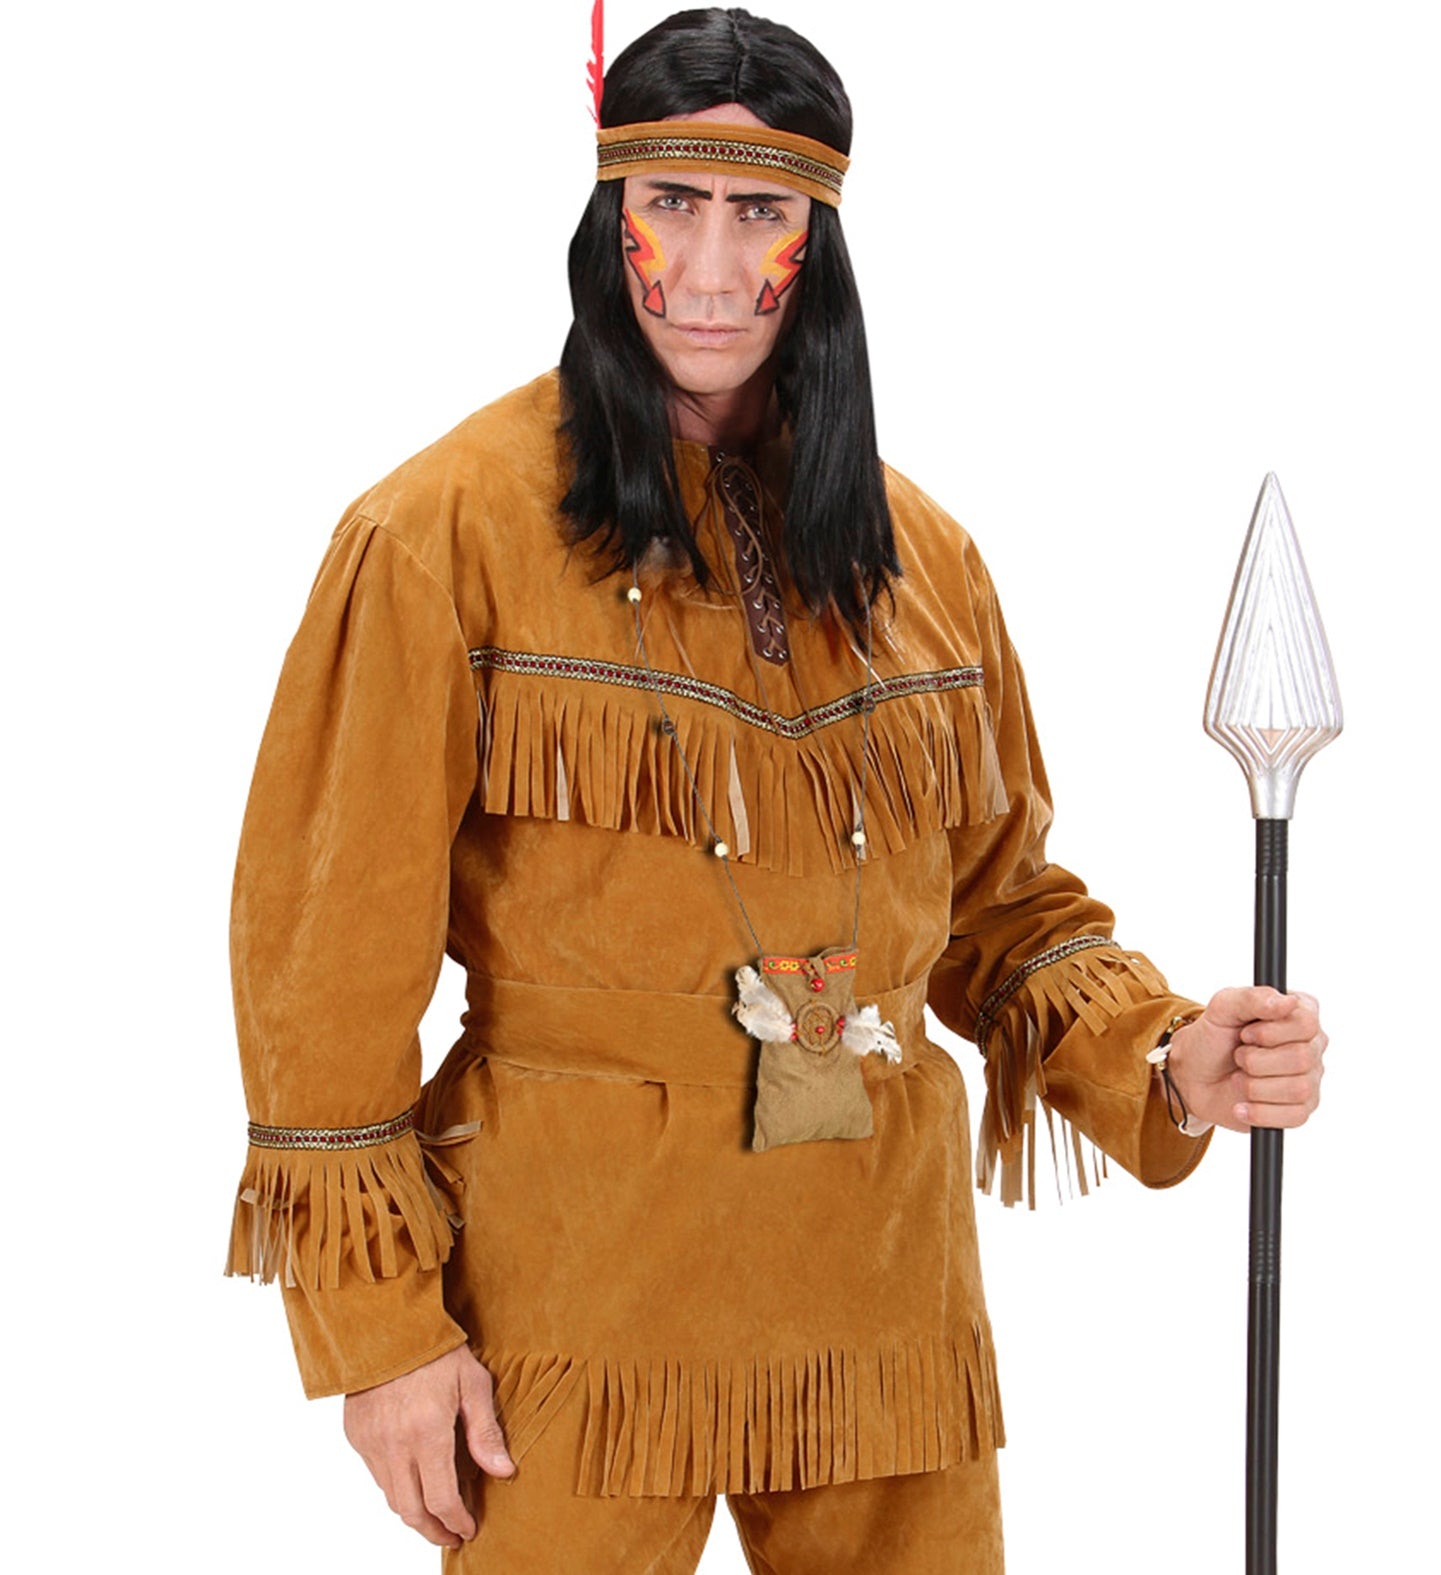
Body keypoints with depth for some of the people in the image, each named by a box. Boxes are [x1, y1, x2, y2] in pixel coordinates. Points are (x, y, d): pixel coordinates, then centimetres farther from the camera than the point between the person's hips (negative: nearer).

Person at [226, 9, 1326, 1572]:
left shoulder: (915, 552, 8)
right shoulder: (449, 532, -8)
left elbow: (997, 900, 14)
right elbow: (331, 943, -7)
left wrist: (1156, 1058, -5)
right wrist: (378, 1322, -9)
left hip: (883, 1281, 4)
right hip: (577, 1281, -4)